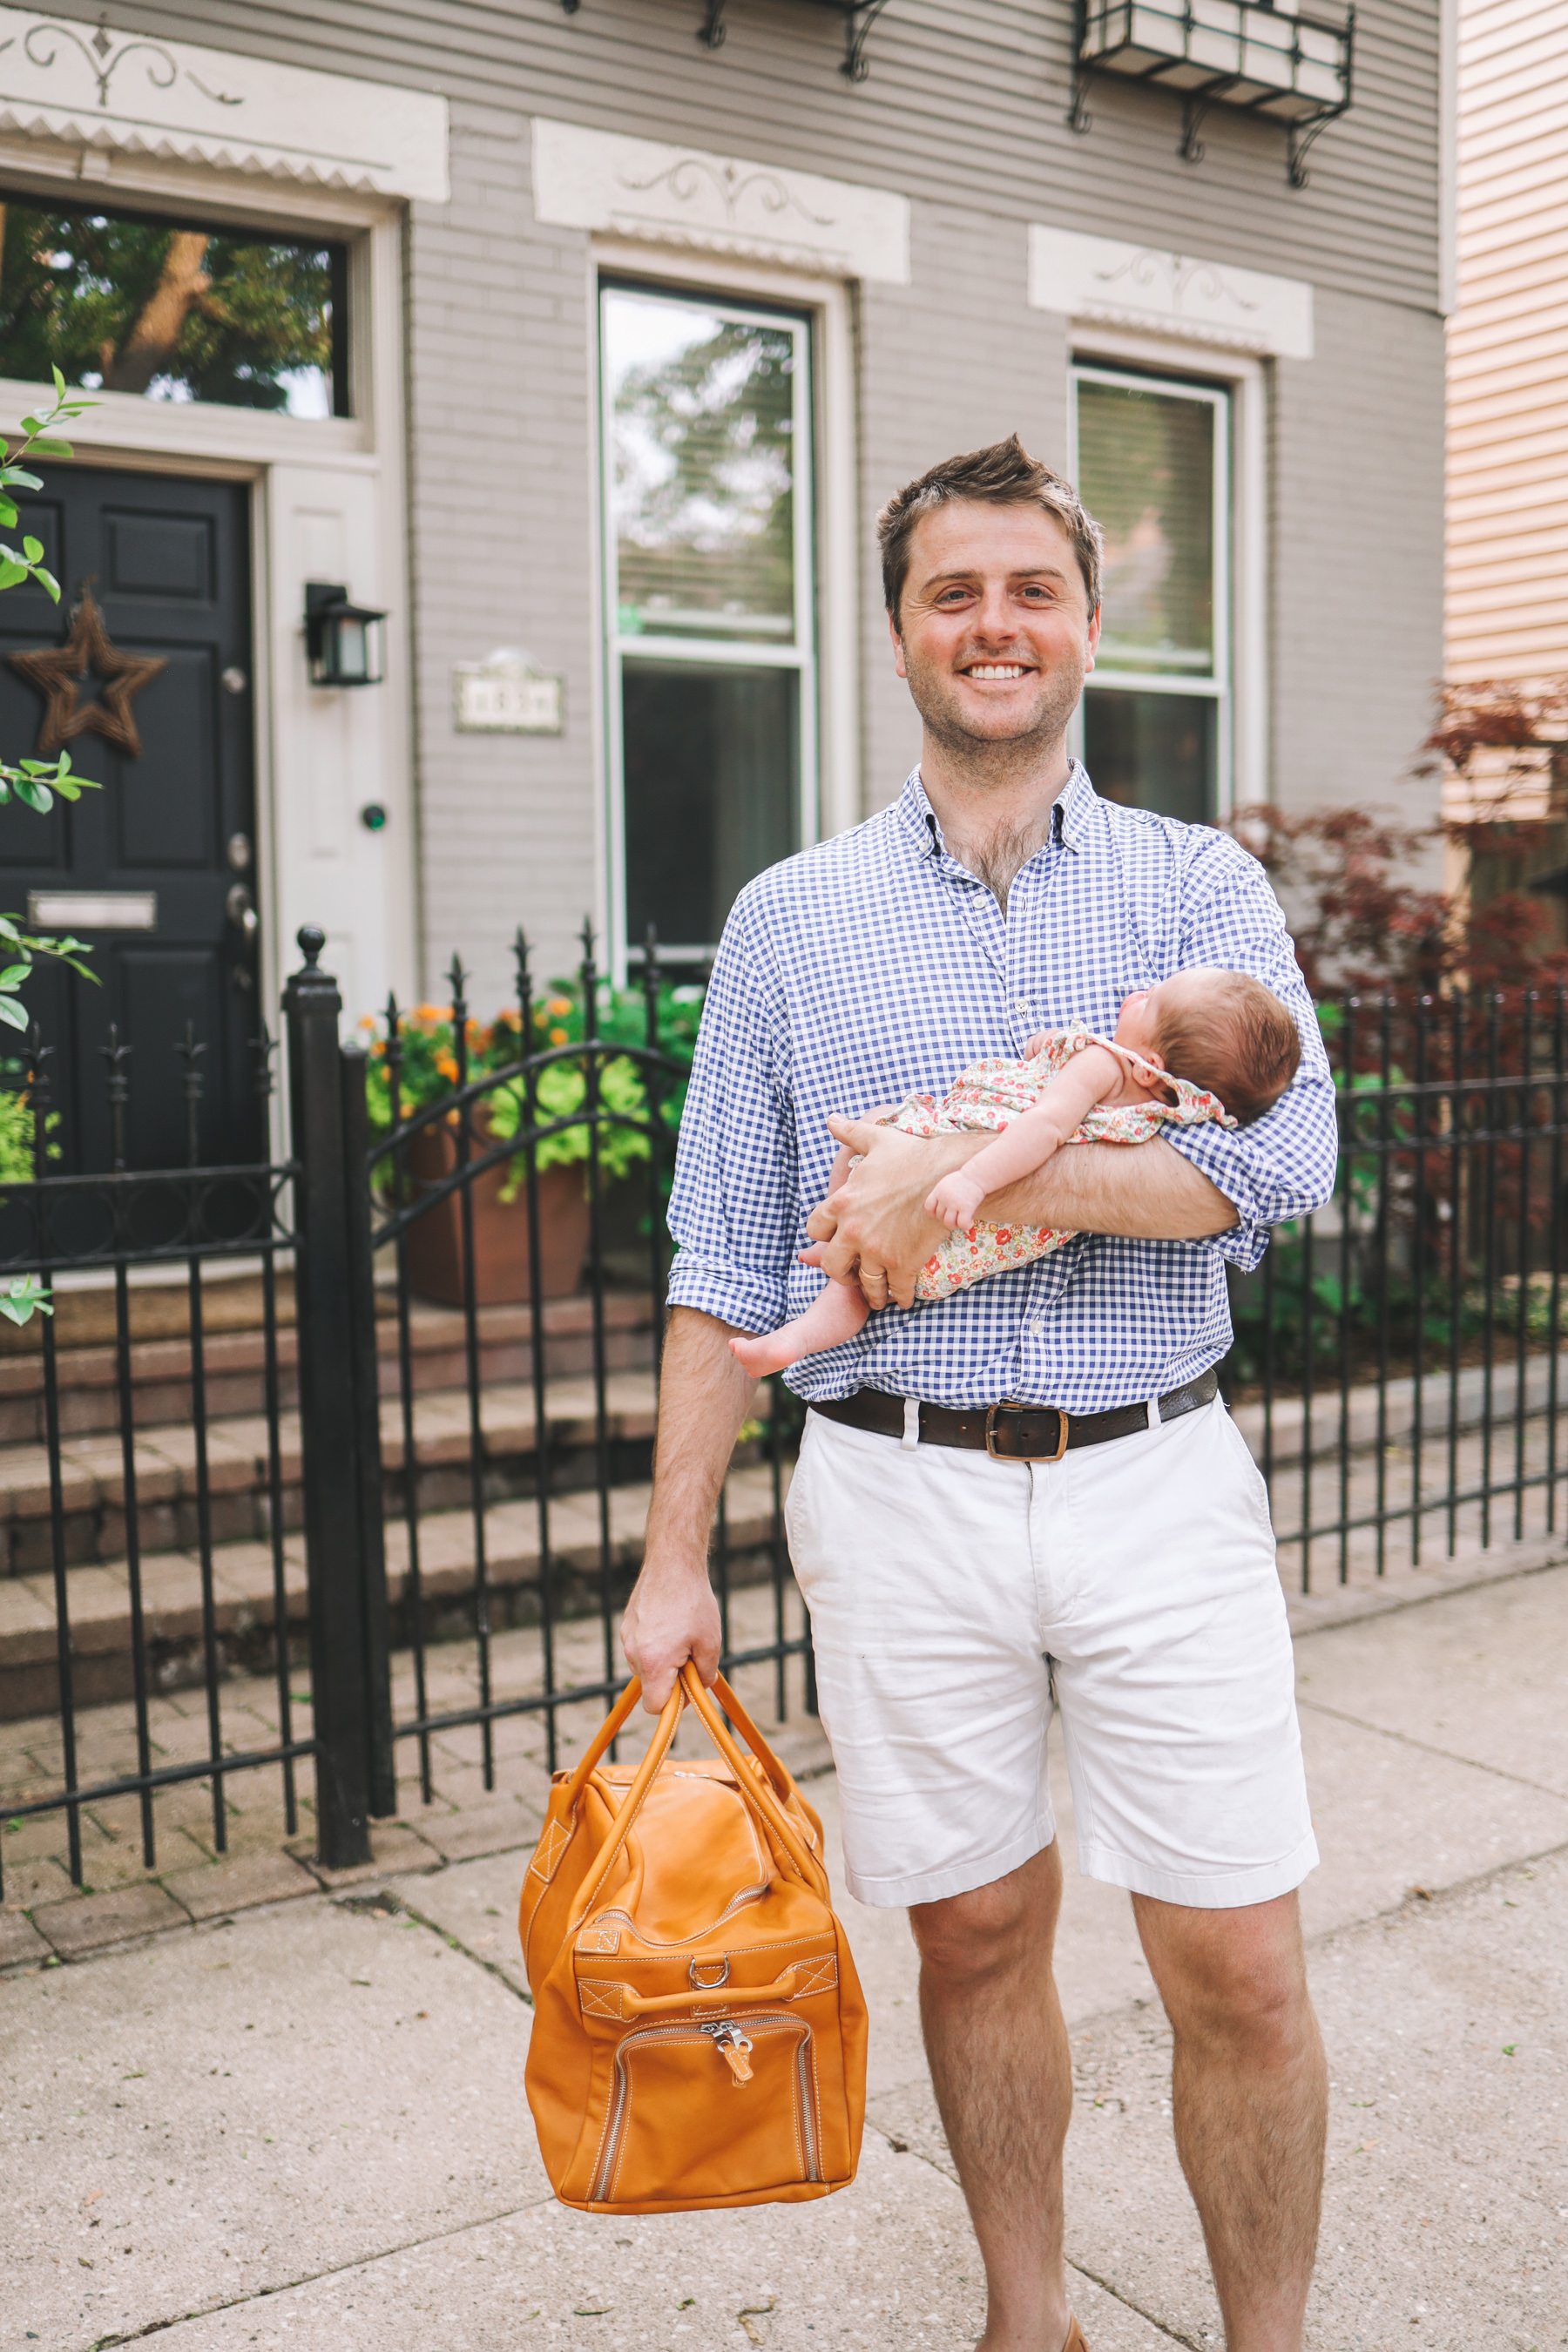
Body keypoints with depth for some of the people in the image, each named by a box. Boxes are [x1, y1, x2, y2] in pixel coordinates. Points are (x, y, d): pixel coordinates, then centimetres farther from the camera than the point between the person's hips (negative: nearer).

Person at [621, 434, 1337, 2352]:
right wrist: (674, 1557, 3)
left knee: (1239, 1967, 3)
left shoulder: (1201, 888, 4)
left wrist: (960, 1169, -19)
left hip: (1157, 1487, 0)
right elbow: (726, 1269, 6)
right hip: (900, 1493, 1)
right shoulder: (791, 919, 6)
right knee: (975, 1937, 13)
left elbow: (1285, 1157, -13)